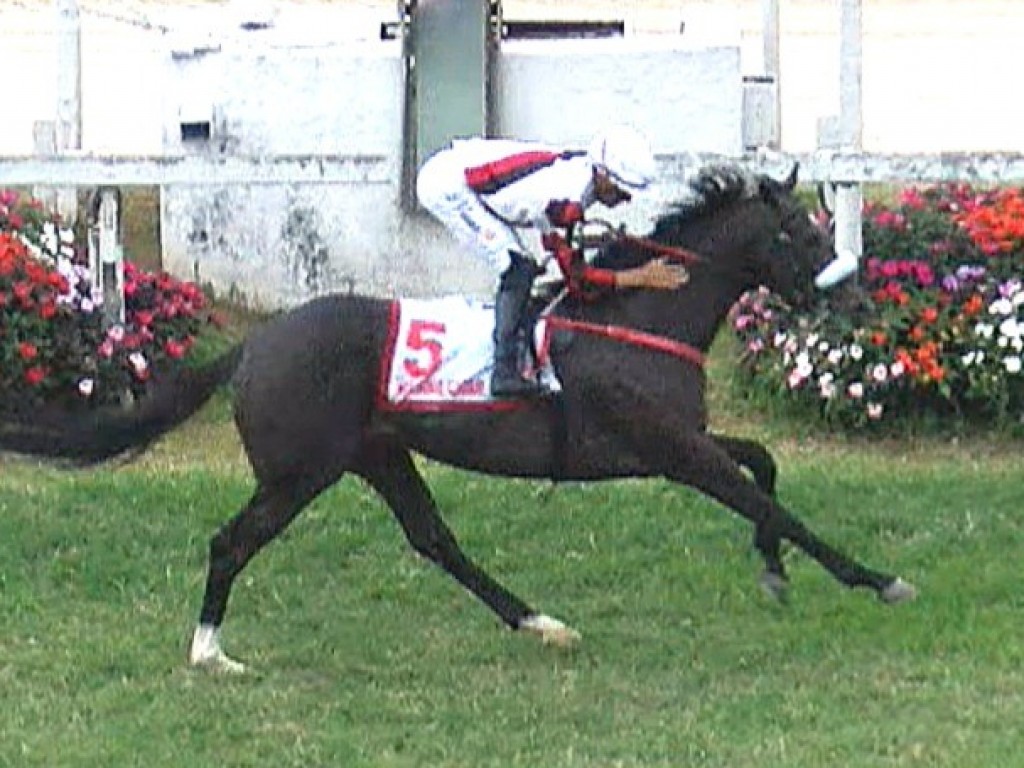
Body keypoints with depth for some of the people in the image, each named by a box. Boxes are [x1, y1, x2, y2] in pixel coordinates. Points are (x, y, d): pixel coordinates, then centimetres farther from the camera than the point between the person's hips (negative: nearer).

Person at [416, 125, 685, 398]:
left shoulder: (578, 169, 2)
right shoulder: (570, 198, -26)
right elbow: (574, 272, -16)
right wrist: (643, 278, -16)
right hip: (447, 184, -10)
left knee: (520, 268, 13)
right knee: (519, 268, -13)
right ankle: (505, 374, -12)